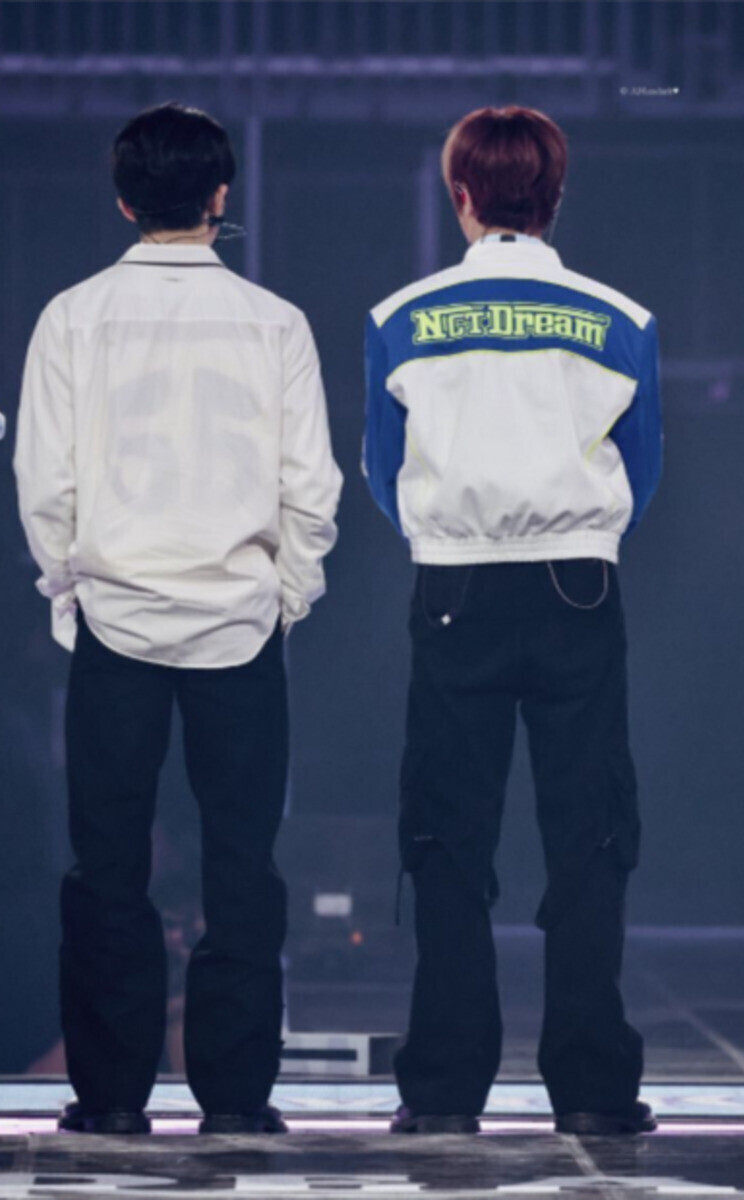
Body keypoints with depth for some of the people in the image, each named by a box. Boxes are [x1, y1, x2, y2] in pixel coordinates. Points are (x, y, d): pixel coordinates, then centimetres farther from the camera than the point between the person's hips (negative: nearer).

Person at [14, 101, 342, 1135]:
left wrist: (69, 588, 11)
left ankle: (112, 1090, 5)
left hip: (112, 615, 0)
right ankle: (235, 1092, 3)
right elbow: (311, 486, -2)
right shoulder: (272, 322, -2)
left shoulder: (75, 319, -2)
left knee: (108, 865, 5)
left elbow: (45, 481, -2)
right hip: (241, 621, 0)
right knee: (242, 864, 4)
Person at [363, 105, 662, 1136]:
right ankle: (591, 1088, 0)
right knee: (588, 843, 2)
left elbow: (384, 480, 10)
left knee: (449, 848, 4)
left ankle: (446, 1088, 3)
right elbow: (640, 485, 9)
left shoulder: (402, 323, 0)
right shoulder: (620, 324, 0)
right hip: (580, 598, 0)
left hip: (455, 603, 0)